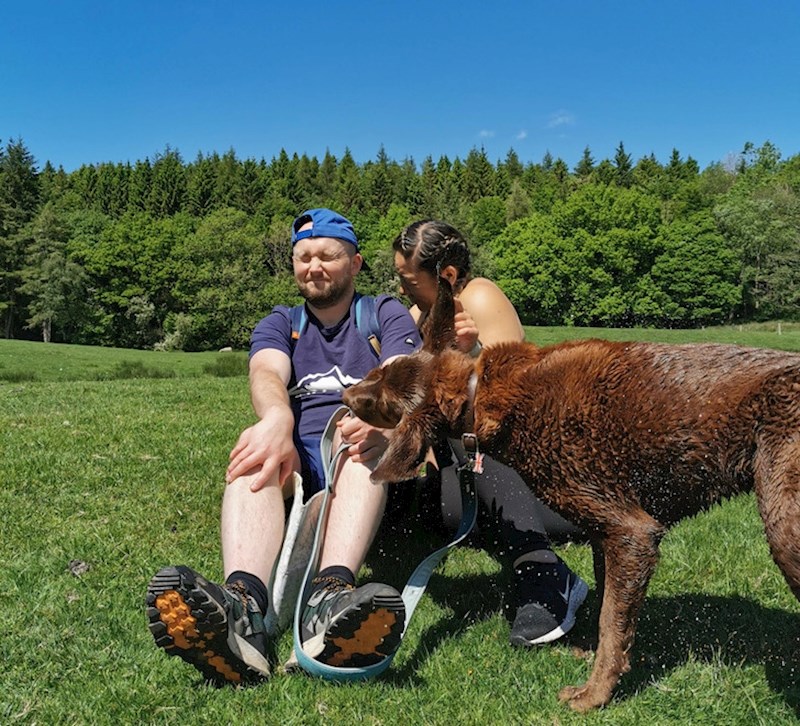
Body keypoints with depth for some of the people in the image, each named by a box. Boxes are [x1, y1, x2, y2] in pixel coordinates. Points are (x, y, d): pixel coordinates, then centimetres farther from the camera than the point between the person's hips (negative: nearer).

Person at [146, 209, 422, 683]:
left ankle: (332, 593, -58)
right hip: (298, 459, 2)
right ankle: (242, 605, -56)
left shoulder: (387, 314, 13)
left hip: (366, 467, -1)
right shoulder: (279, 324, 18)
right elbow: (267, 372, -7)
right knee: (256, 456, -30)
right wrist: (277, 418, -33)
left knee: (372, 440, -34)